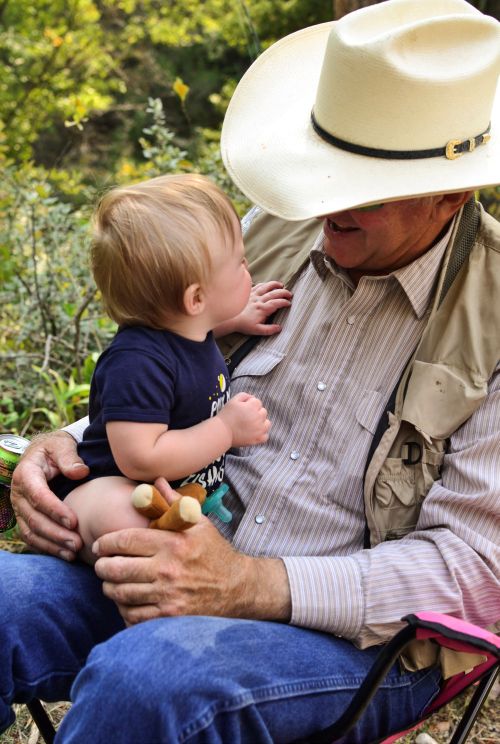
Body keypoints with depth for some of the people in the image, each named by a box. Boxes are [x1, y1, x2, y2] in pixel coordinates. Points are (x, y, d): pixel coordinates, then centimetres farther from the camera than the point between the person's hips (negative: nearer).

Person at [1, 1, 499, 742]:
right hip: (193, 561, 5)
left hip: (358, 634, -4)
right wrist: (71, 447, -5)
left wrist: (250, 585, -24)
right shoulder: (276, 231, 4)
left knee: (143, 676, -34)